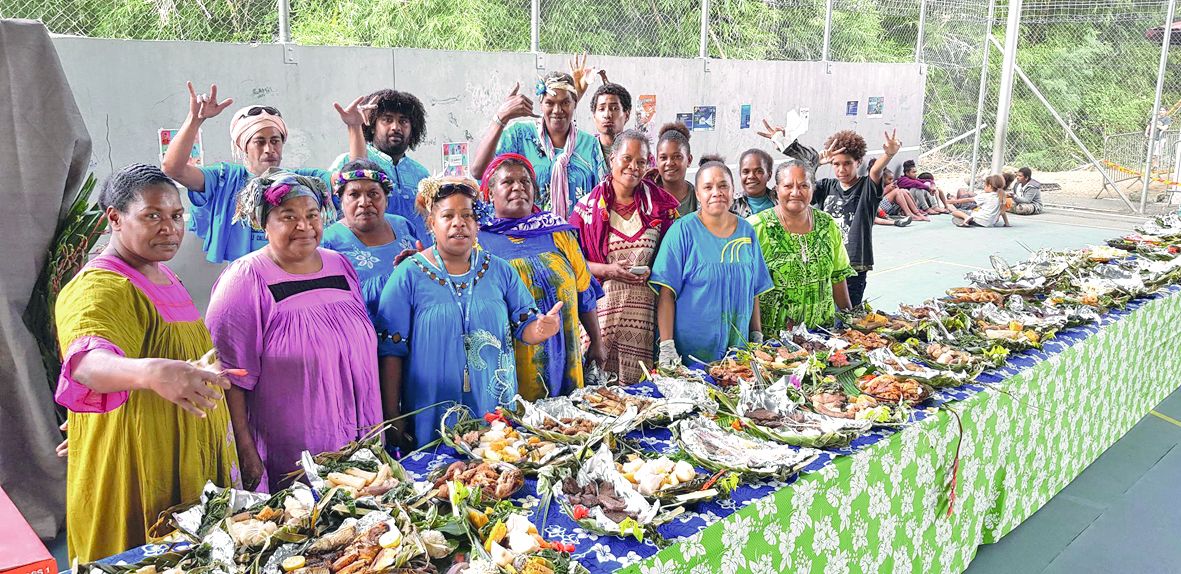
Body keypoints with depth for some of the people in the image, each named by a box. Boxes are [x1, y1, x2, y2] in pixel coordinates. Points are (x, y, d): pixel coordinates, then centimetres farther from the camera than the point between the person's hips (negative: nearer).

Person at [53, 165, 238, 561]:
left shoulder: (163, 276, 10)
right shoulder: (99, 288, -18)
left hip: (194, 467, 8)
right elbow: (86, 363, -39)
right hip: (136, 480, -8)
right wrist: (151, 372, -58)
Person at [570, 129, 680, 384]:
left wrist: (651, 271, -4)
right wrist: (608, 270, -11)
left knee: (637, 379, 0)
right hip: (602, 303, -1)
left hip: (643, 306, 2)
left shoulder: (659, 205, 9)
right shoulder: (589, 206, 4)